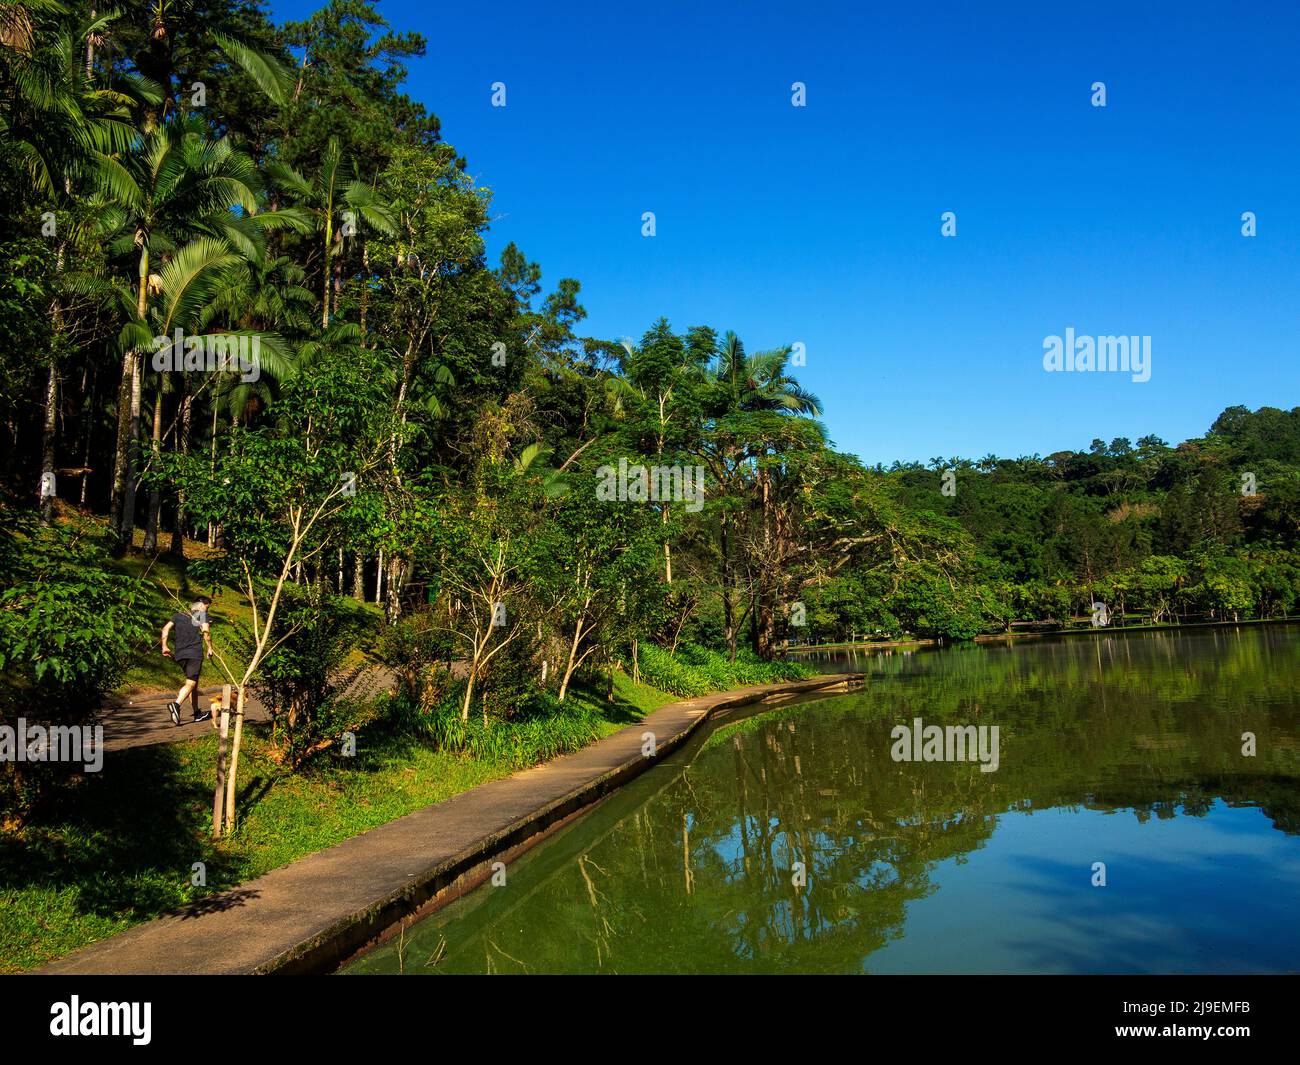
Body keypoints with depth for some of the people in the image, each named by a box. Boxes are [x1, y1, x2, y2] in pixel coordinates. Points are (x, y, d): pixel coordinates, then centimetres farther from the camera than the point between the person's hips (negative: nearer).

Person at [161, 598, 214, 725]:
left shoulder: (178, 615, 20)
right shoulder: (201, 614, 4)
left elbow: (166, 629, 9)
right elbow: (206, 631, -11)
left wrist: (164, 646, 10)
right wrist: (209, 648, -4)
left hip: (180, 654, 6)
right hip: (194, 653, -6)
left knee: (193, 683, 15)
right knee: (190, 683, -10)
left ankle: (197, 713, 19)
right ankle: (176, 704, -35)